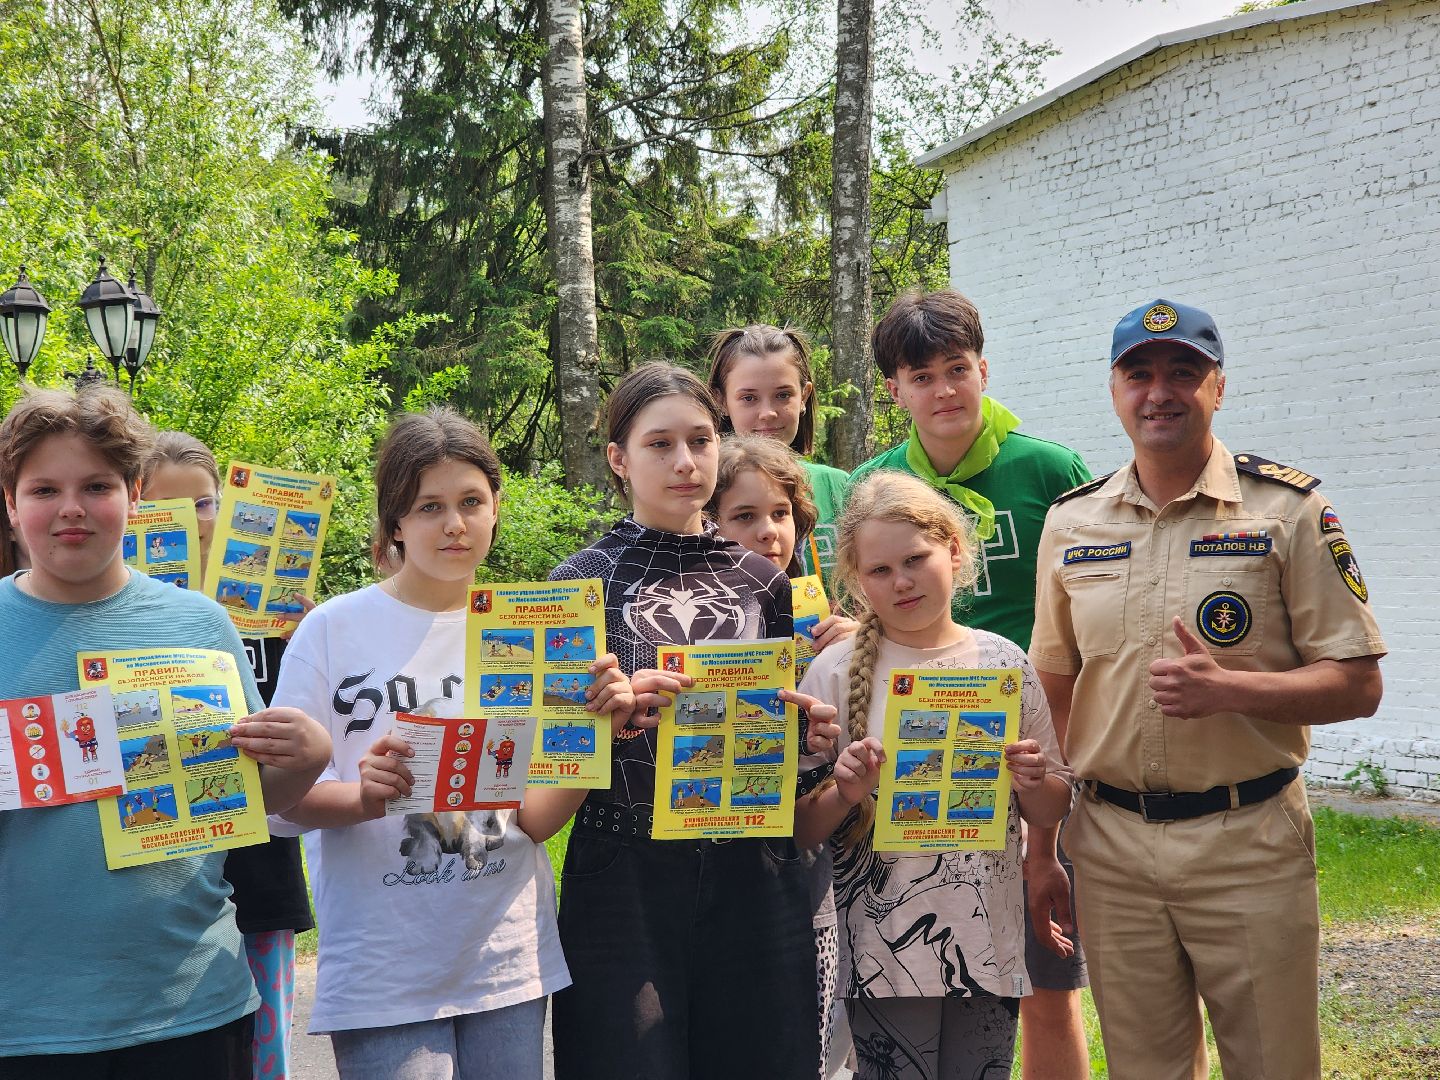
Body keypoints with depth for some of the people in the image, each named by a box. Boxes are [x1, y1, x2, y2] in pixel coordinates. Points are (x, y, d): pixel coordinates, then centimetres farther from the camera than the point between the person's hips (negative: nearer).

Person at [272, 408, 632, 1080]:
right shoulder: (335, 629, -5)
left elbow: (537, 819, 0)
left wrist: (593, 727, -15)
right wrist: (364, 798, -24)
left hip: (510, 965, 3)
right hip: (383, 972, -2)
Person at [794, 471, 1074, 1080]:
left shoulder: (1002, 661, 4)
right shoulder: (838, 672, -3)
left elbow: (1050, 814, 12)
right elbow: (799, 829, -2)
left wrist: (1033, 783, -8)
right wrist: (846, 795, -20)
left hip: (988, 943, 3)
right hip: (884, 952, -2)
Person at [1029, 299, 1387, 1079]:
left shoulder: (1287, 509, -3)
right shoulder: (1072, 521, 7)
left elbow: (1358, 685, -5)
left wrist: (1226, 689, -21)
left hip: (1248, 844, -3)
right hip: (1110, 845, 3)